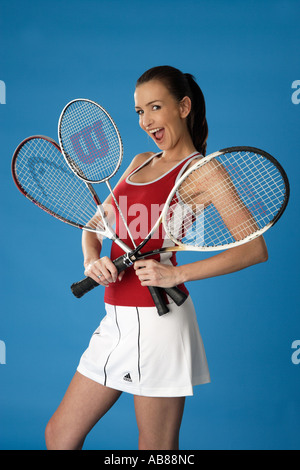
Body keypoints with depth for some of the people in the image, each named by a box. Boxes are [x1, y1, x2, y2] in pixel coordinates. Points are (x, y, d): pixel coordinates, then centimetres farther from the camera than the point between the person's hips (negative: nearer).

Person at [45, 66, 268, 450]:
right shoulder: (139, 163, 16)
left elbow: (255, 249, -14)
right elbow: (95, 224, 19)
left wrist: (177, 274, -20)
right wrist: (92, 260, -4)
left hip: (156, 318, -7)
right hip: (117, 318, 8)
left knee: (157, 449, 8)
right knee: (58, 436, 13)